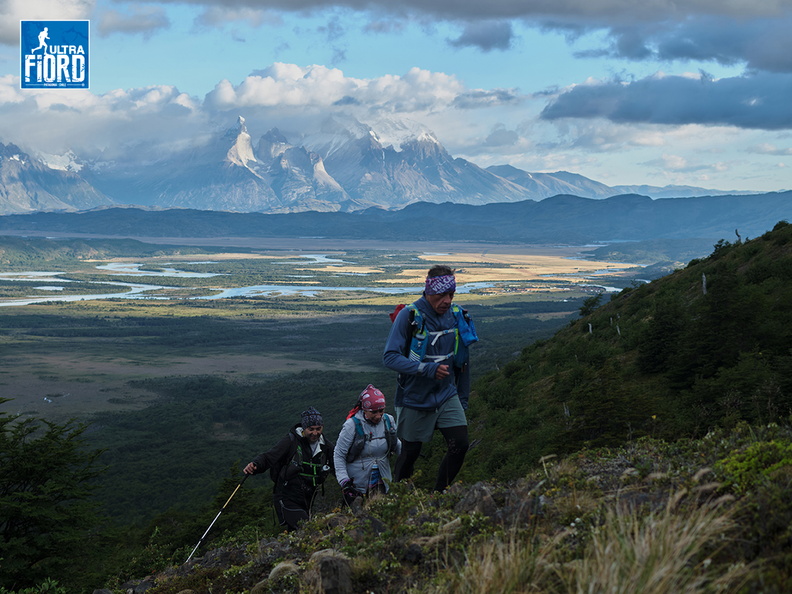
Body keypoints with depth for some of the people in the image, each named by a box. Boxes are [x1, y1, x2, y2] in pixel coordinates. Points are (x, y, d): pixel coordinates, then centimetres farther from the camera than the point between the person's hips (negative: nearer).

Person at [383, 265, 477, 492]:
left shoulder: (457, 316, -1)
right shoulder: (408, 316, -16)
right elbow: (390, 357, -21)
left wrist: (463, 399, 13)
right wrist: (429, 369, -30)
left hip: (447, 396, 4)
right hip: (415, 398, -4)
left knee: (460, 444, -10)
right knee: (411, 452, 8)